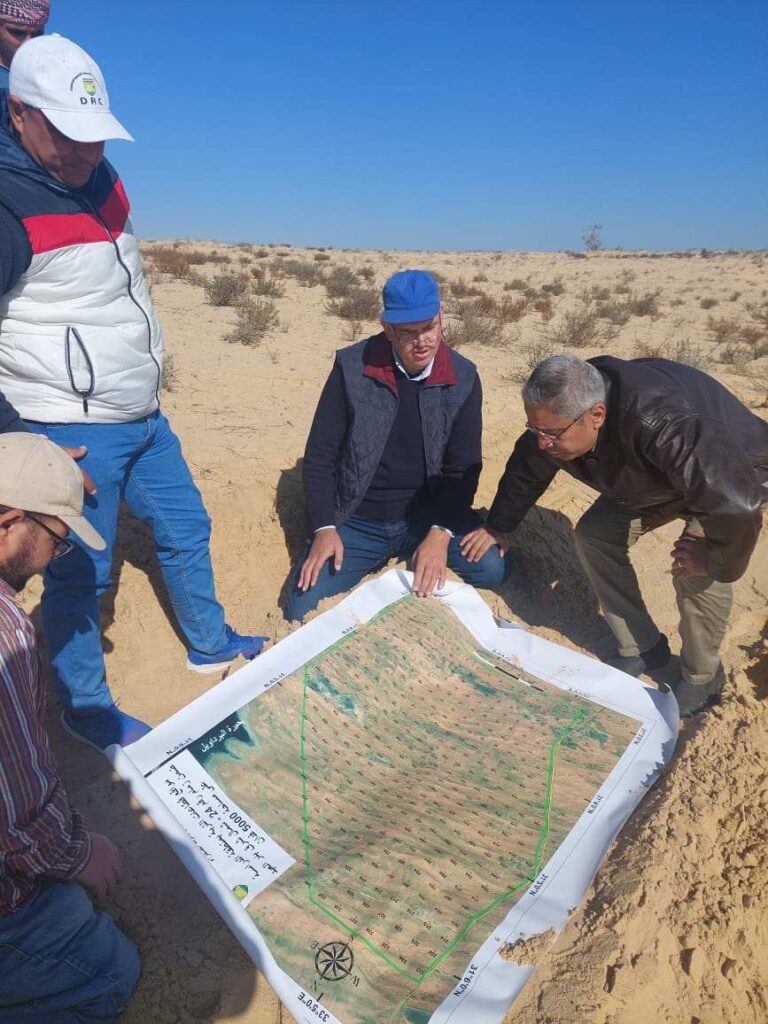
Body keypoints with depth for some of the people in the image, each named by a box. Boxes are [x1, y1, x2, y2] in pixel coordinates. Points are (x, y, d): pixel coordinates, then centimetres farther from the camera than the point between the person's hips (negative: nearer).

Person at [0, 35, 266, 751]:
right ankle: (85, 709, 29)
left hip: (144, 417, 9)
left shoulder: (98, 174, 6)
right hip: (74, 435, -8)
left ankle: (211, 645, 41)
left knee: (185, 531, 19)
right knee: (80, 574, 6)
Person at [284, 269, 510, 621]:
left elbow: (463, 468, -5)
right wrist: (324, 528, -16)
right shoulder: (352, 367, -10)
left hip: (428, 515, 1)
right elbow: (319, 456, -5)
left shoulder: (463, 378, -5)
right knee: (302, 609, -16)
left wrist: (440, 533, -20)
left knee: (492, 570, -22)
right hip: (356, 521, 0)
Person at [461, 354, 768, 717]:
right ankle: (641, 648, 10)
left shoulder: (661, 426, -48)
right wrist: (498, 527, 8)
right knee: (594, 535, -6)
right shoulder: (556, 415, -24)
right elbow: (526, 471, -4)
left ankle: (702, 679, 3)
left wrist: (716, 558, -27)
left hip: (733, 476, -6)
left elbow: (738, 500, -45)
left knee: (697, 573, -25)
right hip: (651, 478, 7)